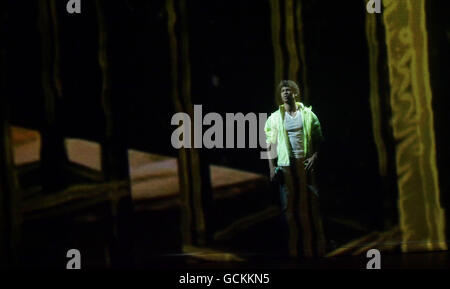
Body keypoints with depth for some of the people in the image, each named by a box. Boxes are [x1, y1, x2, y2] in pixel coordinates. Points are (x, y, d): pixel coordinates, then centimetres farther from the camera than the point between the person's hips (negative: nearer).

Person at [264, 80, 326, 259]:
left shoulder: (308, 114, 8)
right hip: (285, 165, 0)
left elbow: (318, 139, 8)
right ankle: (292, 248, 6)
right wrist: (272, 167, -3)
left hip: (305, 163, 0)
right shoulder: (275, 118, 8)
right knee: (288, 205, 0)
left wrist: (315, 156, -9)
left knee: (310, 203, -2)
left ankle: (314, 247, 3)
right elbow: (270, 144, 7)